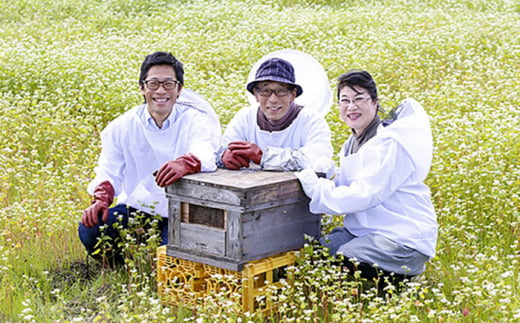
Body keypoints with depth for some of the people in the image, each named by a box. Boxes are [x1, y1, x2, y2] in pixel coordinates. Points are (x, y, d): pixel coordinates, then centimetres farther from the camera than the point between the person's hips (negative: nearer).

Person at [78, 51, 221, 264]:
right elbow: (109, 172, 2)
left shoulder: (195, 121, -10)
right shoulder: (123, 126, 1)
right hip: (135, 209, 3)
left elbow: (207, 155, -31)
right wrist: (101, 199, -21)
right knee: (89, 230, -21)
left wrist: (186, 163, -56)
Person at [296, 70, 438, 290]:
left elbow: (363, 195, -21)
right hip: (361, 231, 8)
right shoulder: (353, 144, 14)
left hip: (405, 239, -8)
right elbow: (341, 188, 8)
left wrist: (314, 187, -19)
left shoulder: (390, 143, -16)